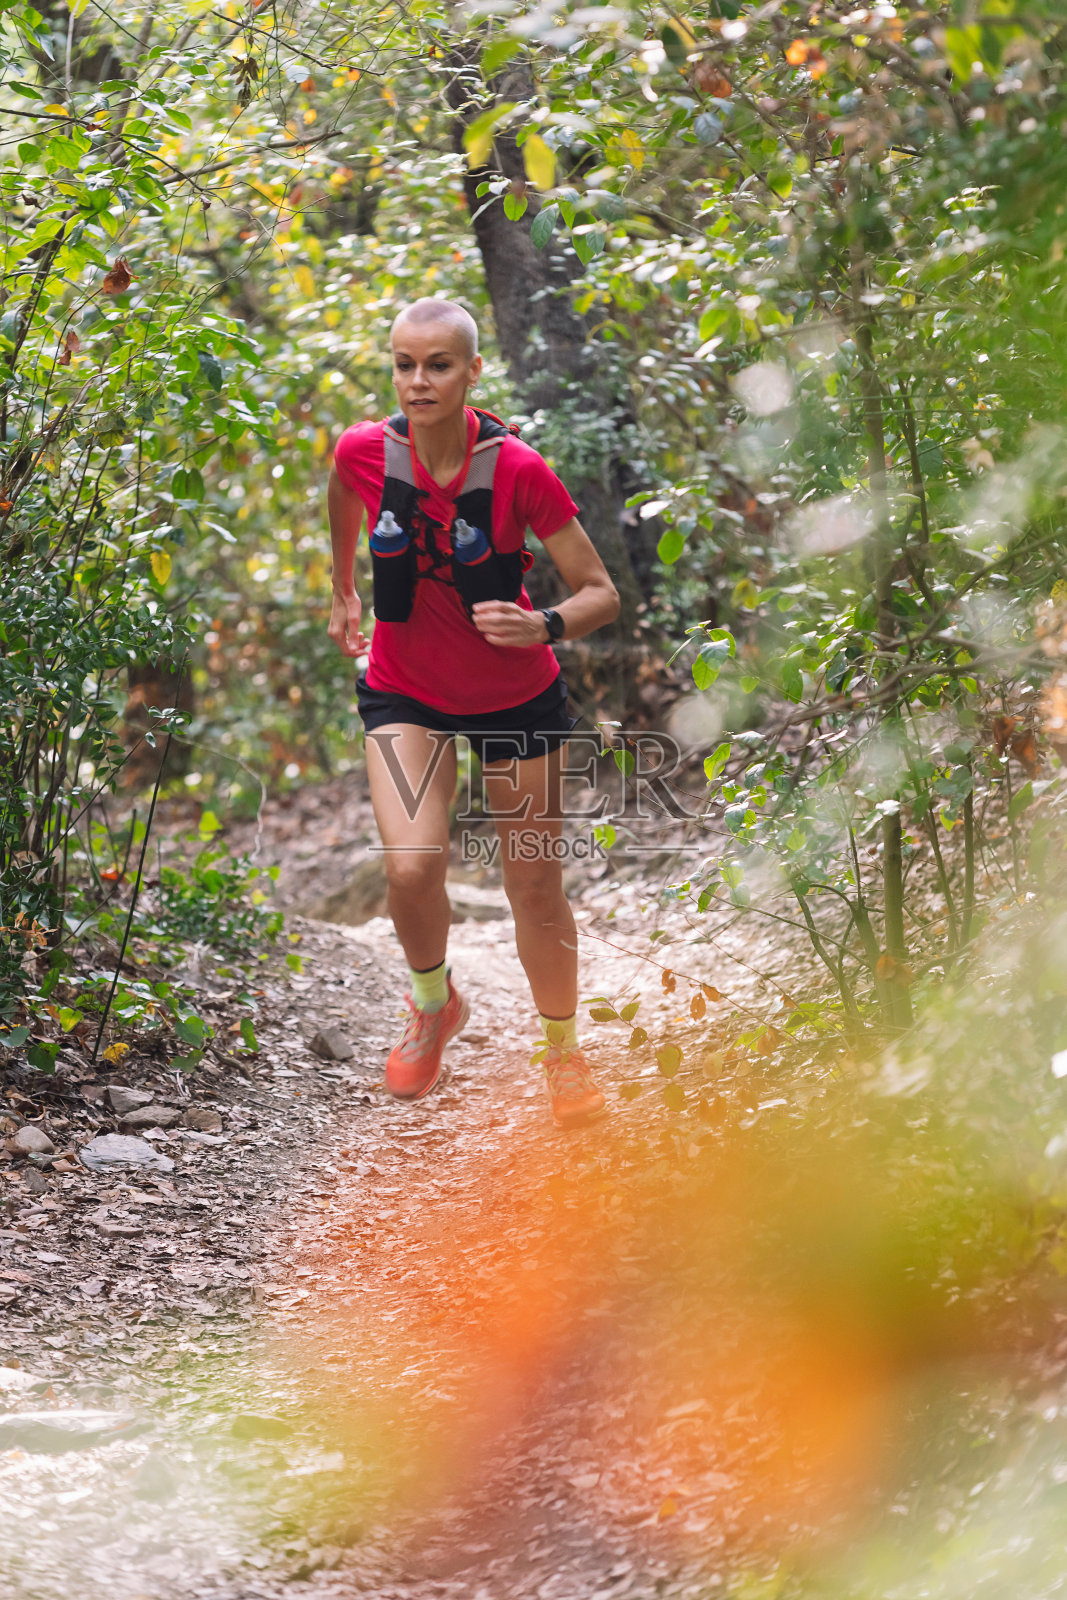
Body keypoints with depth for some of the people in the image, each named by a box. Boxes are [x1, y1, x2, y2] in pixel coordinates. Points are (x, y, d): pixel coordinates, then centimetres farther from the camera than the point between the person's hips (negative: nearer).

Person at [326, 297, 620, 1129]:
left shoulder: (518, 470, -22)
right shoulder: (363, 451, -15)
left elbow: (601, 593, -15)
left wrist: (545, 627, -35)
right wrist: (343, 595, 22)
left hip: (518, 697, -1)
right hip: (405, 692, 1)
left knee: (536, 889, 6)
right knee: (412, 866, -19)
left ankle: (563, 1050, 32)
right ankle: (434, 1004, 14)